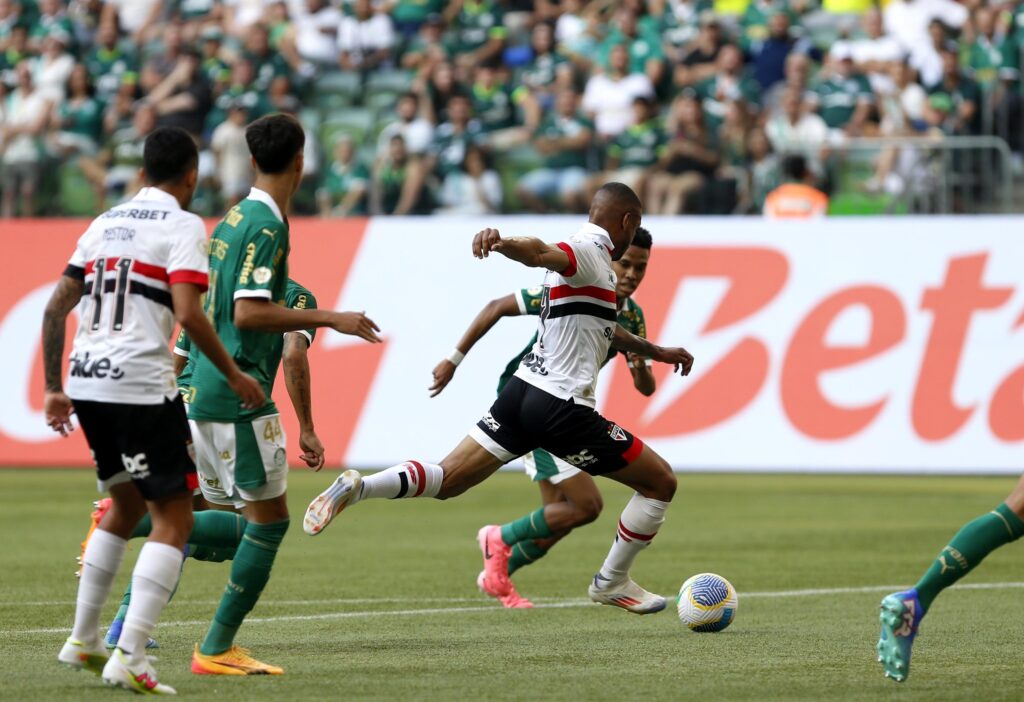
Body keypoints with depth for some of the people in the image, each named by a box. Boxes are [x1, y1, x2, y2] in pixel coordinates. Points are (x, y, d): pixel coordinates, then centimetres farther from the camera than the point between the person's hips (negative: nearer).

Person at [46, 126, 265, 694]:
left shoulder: (105, 222, 16)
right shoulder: (182, 226, -4)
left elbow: (55, 309, 15)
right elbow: (188, 314, -16)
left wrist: (53, 389, 20)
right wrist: (234, 376, -6)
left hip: (85, 380, 7)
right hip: (141, 385, -7)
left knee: (127, 506, 25)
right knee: (174, 519, -2)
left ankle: (83, 641, 28)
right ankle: (129, 658, -14)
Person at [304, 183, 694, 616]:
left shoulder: (588, 255, 21)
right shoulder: (592, 252, -9)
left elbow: (606, 330, 39)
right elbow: (539, 253, -32)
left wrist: (656, 352, 50)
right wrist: (501, 243, -53)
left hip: (523, 390, 9)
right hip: (562, 407, -9)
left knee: (447, 480, 5)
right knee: (661, 483, 4)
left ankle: (357, 487, -18)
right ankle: (612, 582, 18)